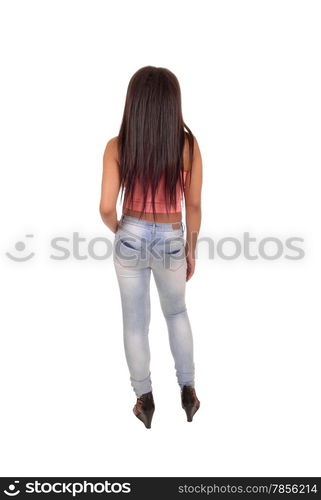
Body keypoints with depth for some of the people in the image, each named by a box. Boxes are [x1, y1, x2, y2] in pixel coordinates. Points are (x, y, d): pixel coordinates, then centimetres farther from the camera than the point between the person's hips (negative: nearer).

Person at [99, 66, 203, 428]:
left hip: (130, 239, 0)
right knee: (177, 313, 25)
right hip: (171, 241, 0)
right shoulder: (188, 145, -13)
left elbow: (107, 208, -14)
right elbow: (193, 207, -8)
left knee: (135, 321, 16)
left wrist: (118, 231, 8)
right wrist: (191, 251, 6)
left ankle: (145, 399, 31)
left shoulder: (117, 147, -13)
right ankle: (187, 391, 32)